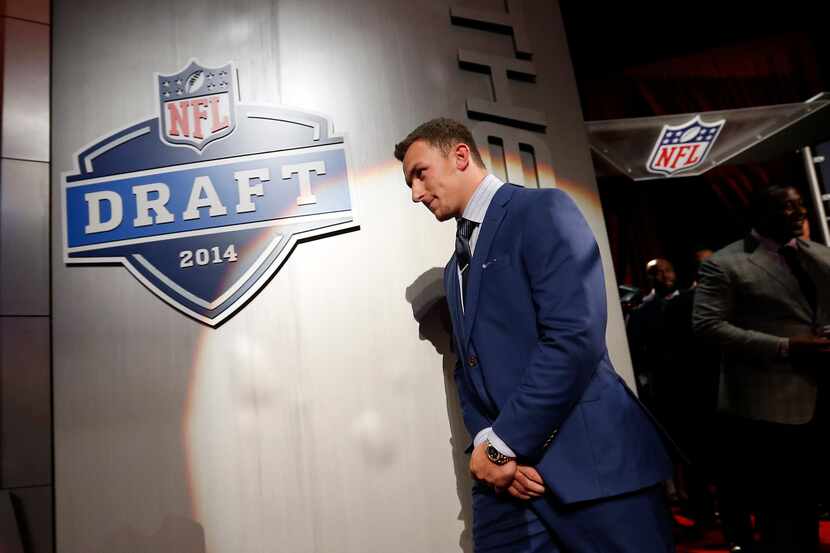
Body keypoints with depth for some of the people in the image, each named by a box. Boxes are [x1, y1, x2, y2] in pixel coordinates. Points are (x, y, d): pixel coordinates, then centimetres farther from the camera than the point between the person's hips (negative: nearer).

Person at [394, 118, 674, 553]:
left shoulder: (543, 210, -8)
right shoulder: (455, 268, 17)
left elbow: (575, 337, -19)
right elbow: (469, 368, 15)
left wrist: (501, 444, -14)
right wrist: (486, 443, -4)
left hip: (589, 460, -6)